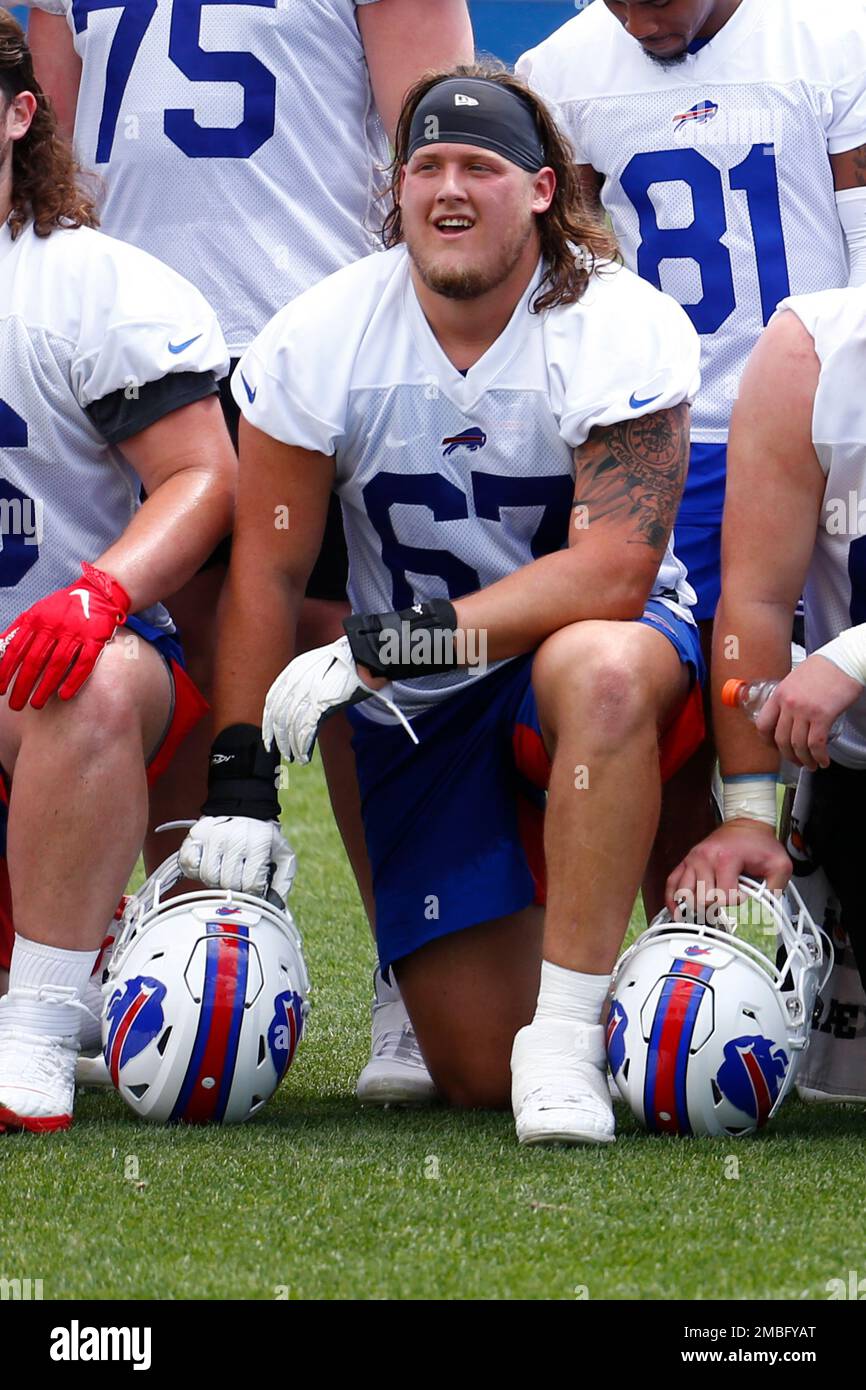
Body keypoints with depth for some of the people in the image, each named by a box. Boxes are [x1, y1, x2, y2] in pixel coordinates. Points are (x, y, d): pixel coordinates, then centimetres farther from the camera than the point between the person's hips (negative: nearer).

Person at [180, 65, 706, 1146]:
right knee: (474, 1070, -7)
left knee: (600, 670, -43)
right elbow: (267, 569, -3)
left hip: (591, 640, -2)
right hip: (419, 715, 3)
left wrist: (397, 642, -29)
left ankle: (568, 1037, -34)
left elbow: (612, 572, -25)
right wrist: (238, 782, -10)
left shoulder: (624, 333, -17)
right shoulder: (319, 341, -7)